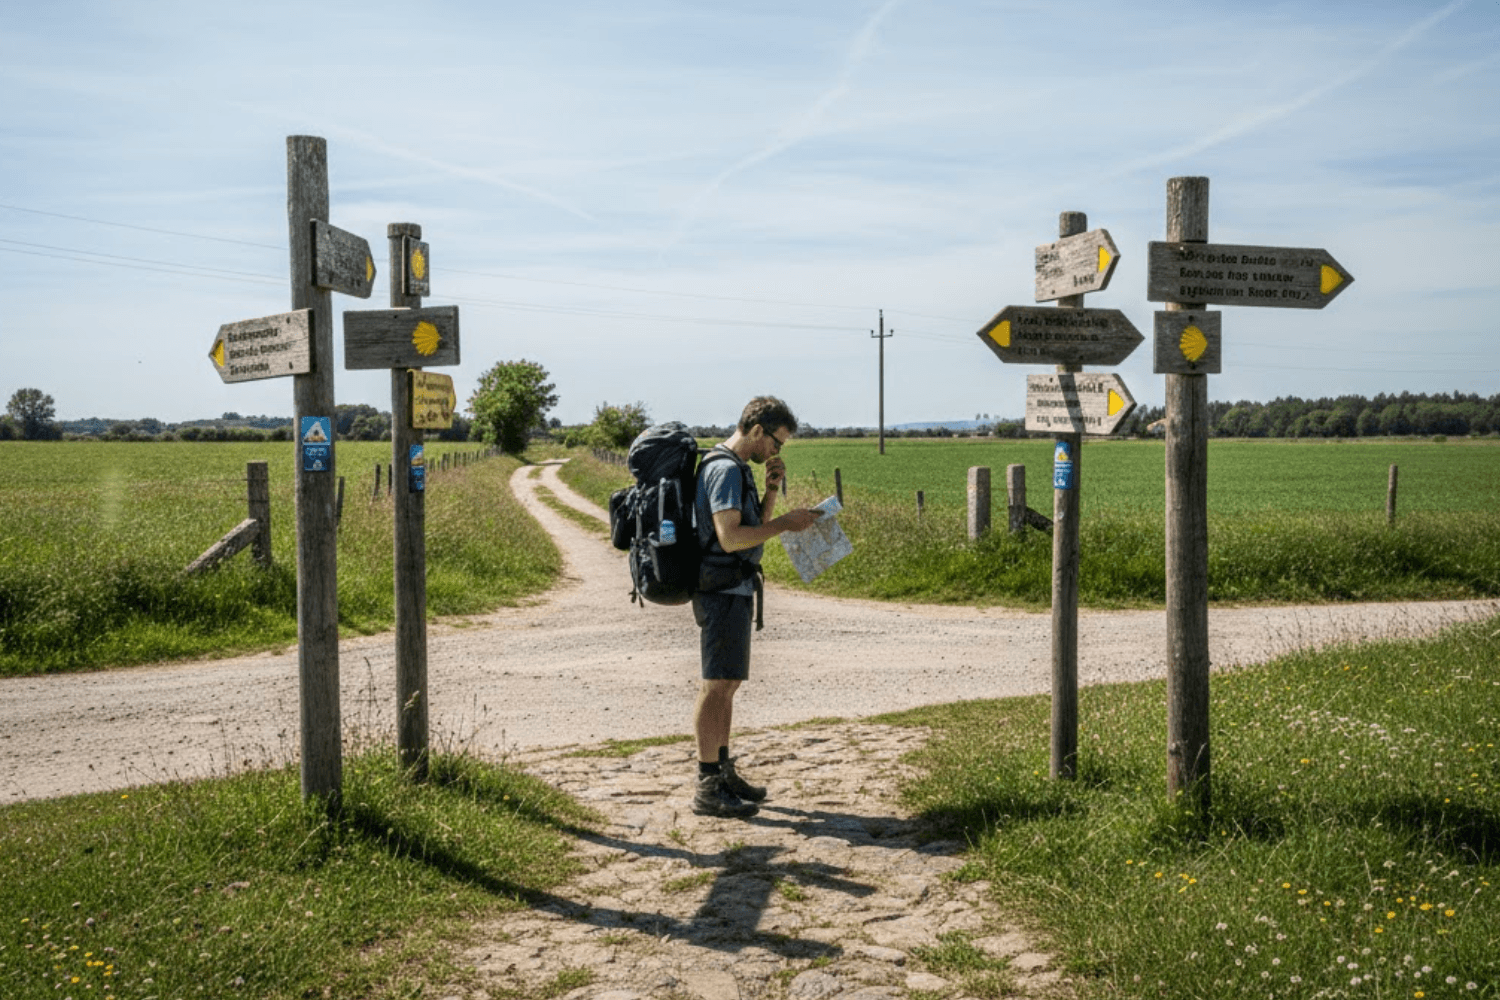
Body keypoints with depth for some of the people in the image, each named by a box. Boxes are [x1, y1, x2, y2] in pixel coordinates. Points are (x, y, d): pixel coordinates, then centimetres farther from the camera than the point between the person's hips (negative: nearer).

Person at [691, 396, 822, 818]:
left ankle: (723, 771, 23)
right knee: (717, 685, -8)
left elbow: (756, 527, 21)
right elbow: (730, 537, -25)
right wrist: (786, 523, -19)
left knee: (727, 684, 15)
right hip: (723, 592, -11)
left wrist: (772, 489, 6)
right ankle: (707, 789, -4)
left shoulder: (737, 468, 17)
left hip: (734, 591, 11)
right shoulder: (726, 470, -16)